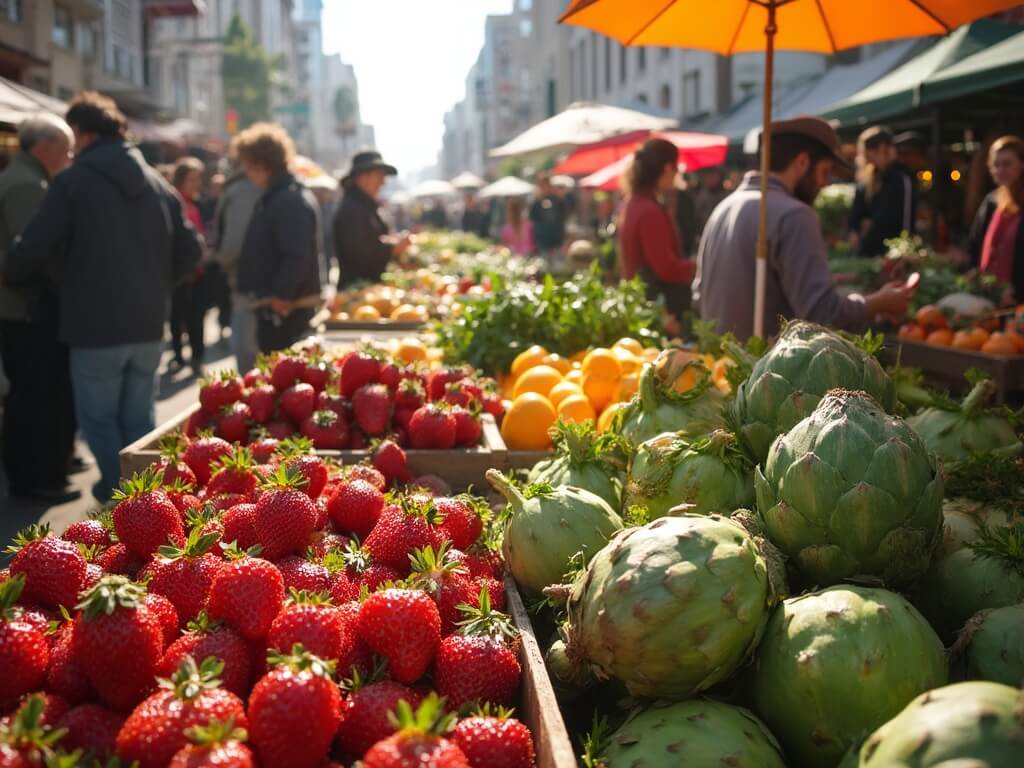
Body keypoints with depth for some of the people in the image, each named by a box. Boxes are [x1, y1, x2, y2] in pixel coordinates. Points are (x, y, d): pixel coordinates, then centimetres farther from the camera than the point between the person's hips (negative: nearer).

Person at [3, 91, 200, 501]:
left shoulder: (72, 183, -9)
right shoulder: (160, 184, 8)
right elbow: (189, 253, 8)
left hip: (95, 326, -5)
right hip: (149, 324, 5)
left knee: (100, 419, 9)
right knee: (138, 419, 15)